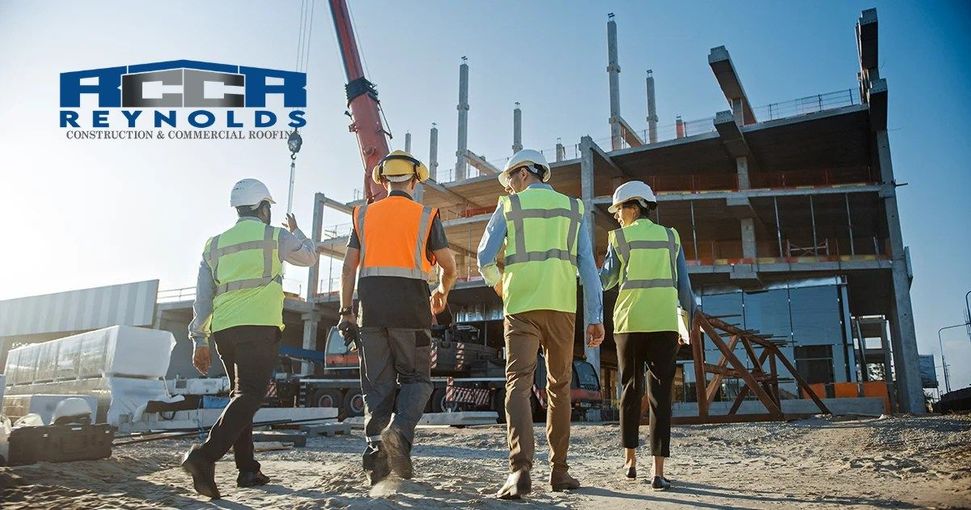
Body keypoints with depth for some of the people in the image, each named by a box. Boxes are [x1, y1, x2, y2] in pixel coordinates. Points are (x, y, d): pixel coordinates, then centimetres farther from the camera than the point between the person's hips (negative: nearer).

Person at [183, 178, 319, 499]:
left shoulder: (215, 244, 17)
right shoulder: (276, 236, 5)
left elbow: (202, 297, 14)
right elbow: (310, 257, 23)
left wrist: (199, 340, 15)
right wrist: (296, 232, 42)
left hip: (223, 328, 6)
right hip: (259, 327, -6)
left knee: (241, 394, 15)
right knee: (250, 395, -10)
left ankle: (247, 469, 14)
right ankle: (205, 455, -28)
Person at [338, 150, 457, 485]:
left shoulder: (364, 215, 11)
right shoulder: (426, 216, 5)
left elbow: (349, 267, 6)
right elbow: (449, 267, 5)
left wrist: (346, 311, 8)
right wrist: (441, 294, 25)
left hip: (372, 309, 2)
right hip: (410, 309, -2)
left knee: (377, 383, 9)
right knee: (415, 378, 9)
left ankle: (376, 450, 4)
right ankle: (399, 431, -15)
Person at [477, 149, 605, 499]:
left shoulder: (508, 206, 8)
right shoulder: (573, 208, 14)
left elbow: (485, 259, 4)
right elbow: (587, 264, 5)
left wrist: (497, 284, 26)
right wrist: (595, 317, 4)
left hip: (521, 305, -2)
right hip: (562, 306, 2)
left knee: (518, 384, -6)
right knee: (559, 386, 12)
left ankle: (520, 469, -22)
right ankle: (558, 470, 15)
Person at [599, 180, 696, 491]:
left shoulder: (619, 238, 2)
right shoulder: (670, 237, 8)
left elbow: (605, 281, 6)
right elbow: (683, 285, 7)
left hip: (630, 323, -1)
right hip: (664, 324, 1)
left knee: (631, 390, 14)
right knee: (660, 395, -1)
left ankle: (630, 460, 21)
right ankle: (659, 472, -6)